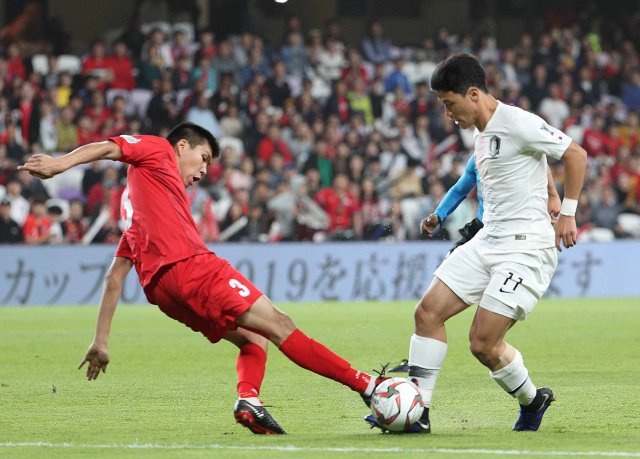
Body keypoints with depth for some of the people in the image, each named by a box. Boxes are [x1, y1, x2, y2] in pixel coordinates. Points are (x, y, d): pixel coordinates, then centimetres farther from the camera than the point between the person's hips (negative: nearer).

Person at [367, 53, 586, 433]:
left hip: (526, 248, -9)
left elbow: (575, 154, -12)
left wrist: (567, 213, -12)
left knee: (483, 342, -12)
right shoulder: (482, 135, 15)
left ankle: (532, 400, 15)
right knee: (429, 312, -2)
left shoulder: (516, 123, -13)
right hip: (488, 241, 9)